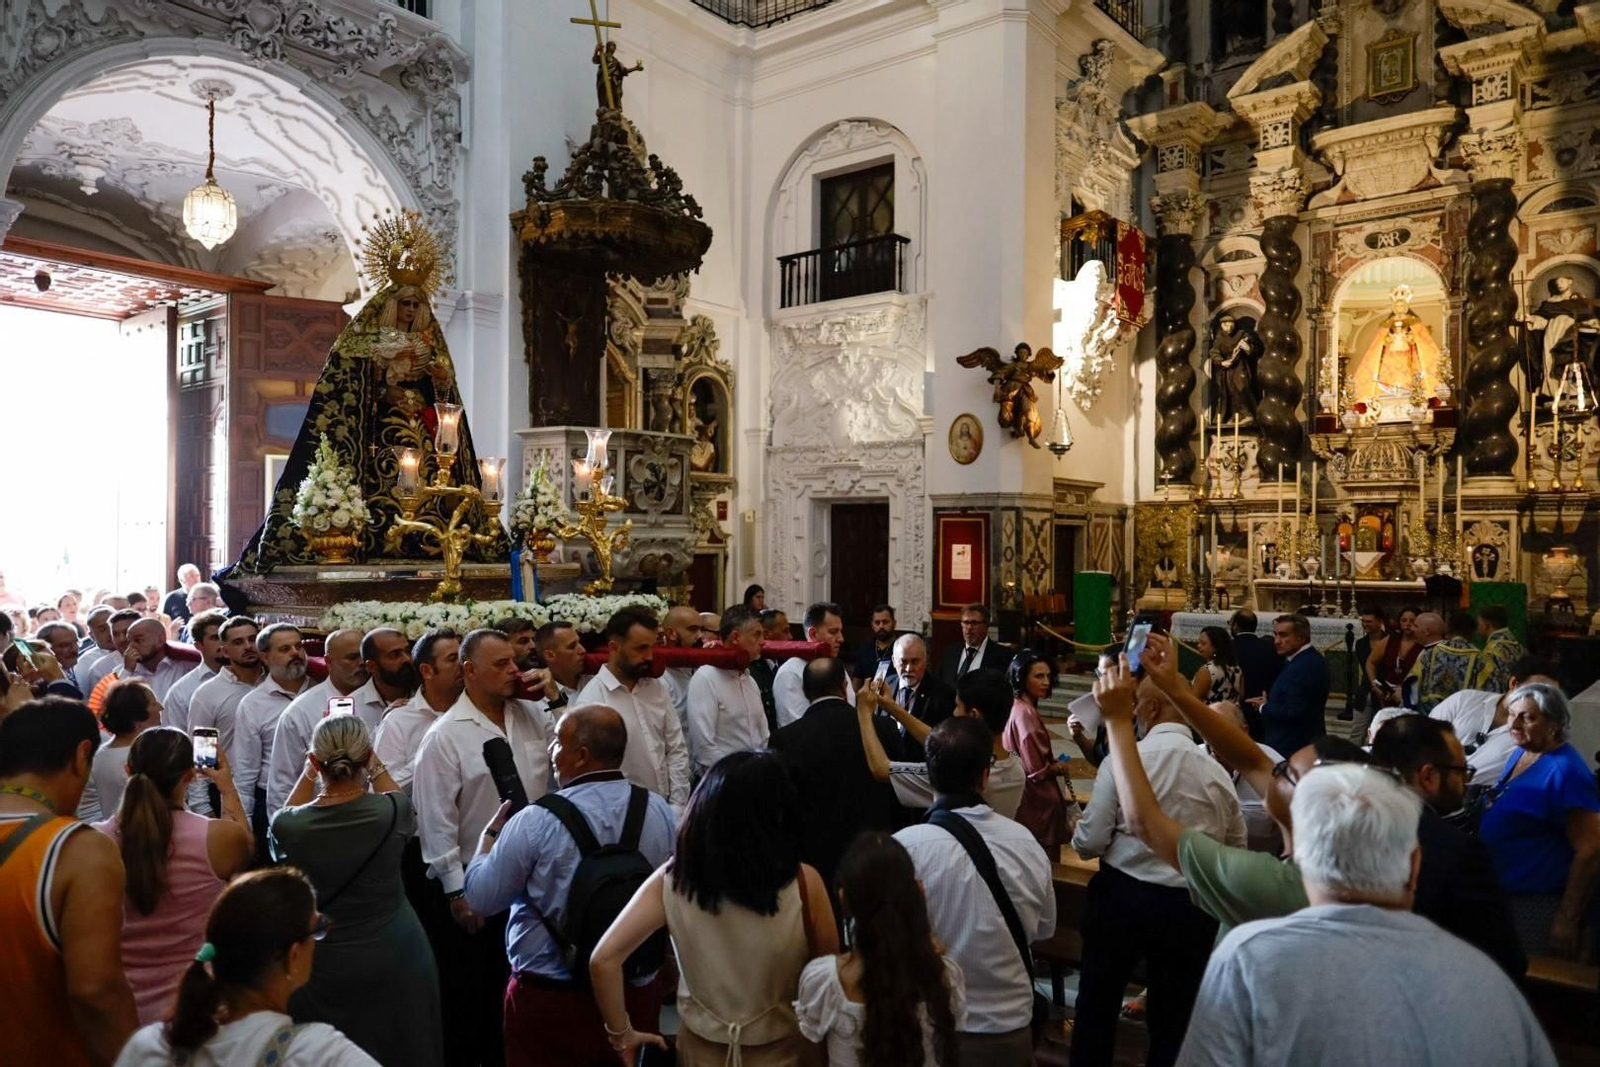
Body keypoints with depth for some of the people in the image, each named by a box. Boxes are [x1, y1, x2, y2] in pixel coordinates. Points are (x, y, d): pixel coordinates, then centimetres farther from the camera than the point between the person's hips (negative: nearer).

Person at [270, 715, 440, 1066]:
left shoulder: (287, 826, -19)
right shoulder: (392, 812, -19)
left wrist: (311, 770, 11)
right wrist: (375, 767, 16)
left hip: (324, 966, 0)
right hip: (395, 959, 0)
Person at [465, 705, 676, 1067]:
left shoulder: (536, 822, -20)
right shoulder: (661, 812, -9)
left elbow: (481, 898, -7)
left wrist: (491, 833, 8)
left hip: (551, 998, -3)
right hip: (637, 994, 4)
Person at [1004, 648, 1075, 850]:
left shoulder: (1014, 707, 6)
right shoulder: (1026, 713, -20)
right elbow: (1036, 771, -20)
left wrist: (1053, 762, 5)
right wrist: (1060, 768, -2)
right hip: (1036, 804, -9)